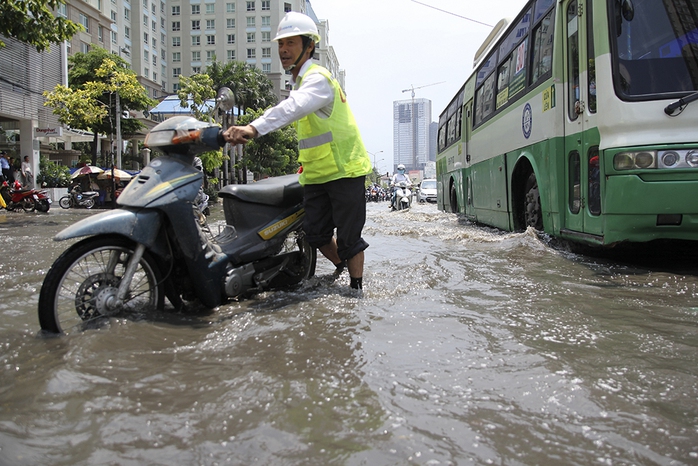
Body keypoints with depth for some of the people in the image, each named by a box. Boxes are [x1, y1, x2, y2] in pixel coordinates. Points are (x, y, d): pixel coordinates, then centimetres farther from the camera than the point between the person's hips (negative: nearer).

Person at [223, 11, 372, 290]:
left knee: (348, 236, -3)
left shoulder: (317, 78, -16)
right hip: (315, 175, 8)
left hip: (344, 170, -8)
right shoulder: (299, 83, 15)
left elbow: (293, 107, -37)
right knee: (315, 234, 8)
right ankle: (341, 265, 33)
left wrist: (254, 128, -51)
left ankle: (356, 286, 12)